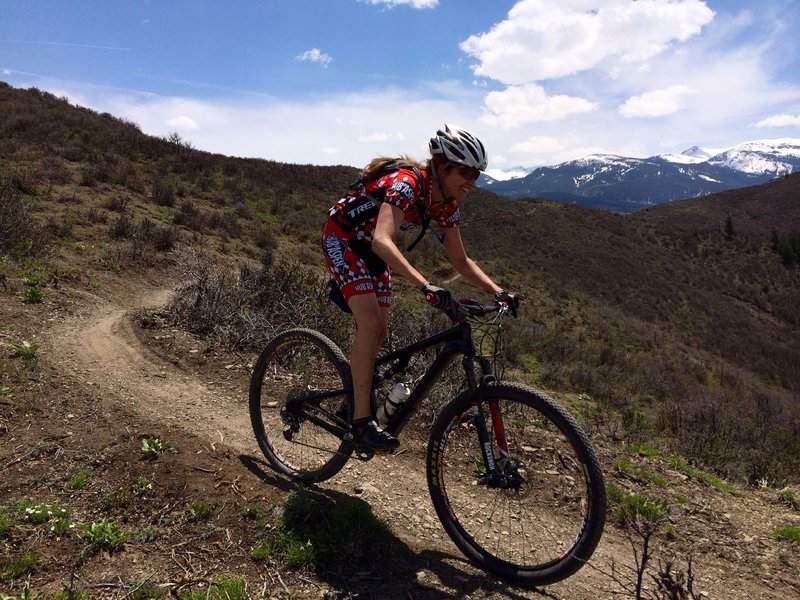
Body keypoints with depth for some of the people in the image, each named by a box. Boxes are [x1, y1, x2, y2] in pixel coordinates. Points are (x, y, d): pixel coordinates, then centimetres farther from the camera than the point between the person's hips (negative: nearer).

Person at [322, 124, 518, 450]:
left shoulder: (445, 204, -8)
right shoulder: (406, 184, -32)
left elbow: (460, 261, -1)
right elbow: (383, 241, -48)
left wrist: (498, 292, -14)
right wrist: (427, 287, -58)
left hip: (370, 248, 8)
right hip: (342, 237, -8)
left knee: (379, 333, 4)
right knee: (370, 324, -21)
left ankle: (353, 401, 22)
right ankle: (362, 420, -14)